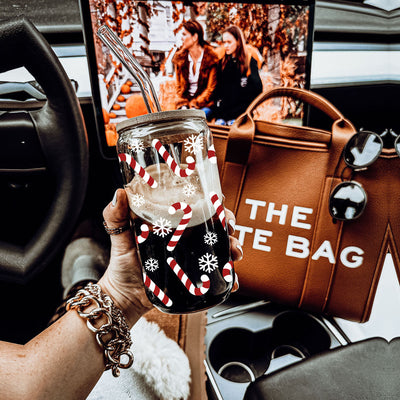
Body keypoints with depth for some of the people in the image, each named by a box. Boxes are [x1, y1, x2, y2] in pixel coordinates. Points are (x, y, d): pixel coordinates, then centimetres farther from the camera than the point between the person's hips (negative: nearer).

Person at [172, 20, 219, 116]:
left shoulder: (211, 58, -4)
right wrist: (183, 104, -8)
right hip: (186, 100, 3)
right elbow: (180, 86, 11)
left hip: (205, 102, -3)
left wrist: (194, 105, -16)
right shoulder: (180, 58, 9)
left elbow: (211, 88, -5)